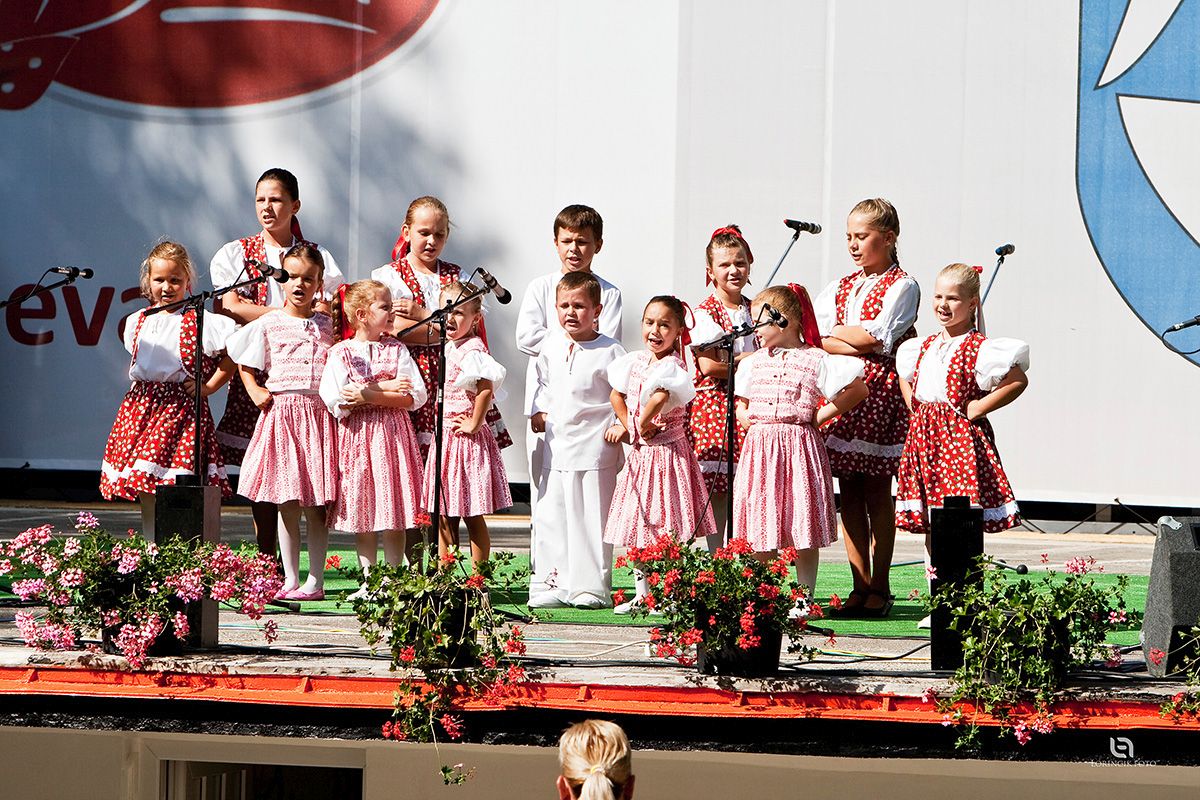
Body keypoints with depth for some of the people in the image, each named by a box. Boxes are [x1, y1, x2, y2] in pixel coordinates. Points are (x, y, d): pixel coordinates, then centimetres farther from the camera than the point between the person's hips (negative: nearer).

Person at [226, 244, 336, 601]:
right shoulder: (268, 324, 6)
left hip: (318, 414, 1)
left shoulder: (327, 325, 10)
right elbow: (243, 361, 16)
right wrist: (254, 390, 3)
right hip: (281, 413, 0)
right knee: (286, 505, 1)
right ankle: (290, 580, 7)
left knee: (315, 507, -1)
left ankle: (315, 581, 3)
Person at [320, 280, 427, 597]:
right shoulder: (340, 353, 2)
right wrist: (386, 387, -13)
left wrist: (369, 395, -16)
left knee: (394, 513, -2)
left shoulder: (396, 349, 6)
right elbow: (334, 401, -10)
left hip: (393, 433, 0)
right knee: (362, 511, 3)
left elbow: (416, 396, -4)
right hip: (356, 436, 0)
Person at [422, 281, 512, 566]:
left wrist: (474, 424, -22)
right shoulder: (449, 348, 11)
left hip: (467, 441, -9)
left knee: (473, 518, -2)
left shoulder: (471, 350, -17)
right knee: (444, 518, 11)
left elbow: (486, 386, -30)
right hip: (445, 438, 9)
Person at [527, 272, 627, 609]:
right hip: (555, 445, 5)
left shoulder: (610, 351, -7)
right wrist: (538, 411, 11)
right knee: (550, 515, 7)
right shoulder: (550, 345, 9)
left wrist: (621, 426, -11)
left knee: (591, 517, -1)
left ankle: (592, 587, 6)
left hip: (594, 448, -5)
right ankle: (553, 583, 13)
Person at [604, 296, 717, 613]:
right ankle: (641, 593, 22)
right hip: (640, 453, 8)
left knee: (667, 528, -7)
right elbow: (617, 396, 17)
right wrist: (632, 427, 3)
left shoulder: (672, 366, -16)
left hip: (667, 452, -8)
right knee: (636, 524, 13)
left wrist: (640, 424, -18)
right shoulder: (635, 361, 8)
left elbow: (658, 398, -33)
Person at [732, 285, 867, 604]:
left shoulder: (816, 360, -2)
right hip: (760, 448, 5)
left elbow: (858, 389, 0)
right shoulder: (754, 362, 15)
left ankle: (805, 599, 5)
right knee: (761, 530, 3)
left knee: (804, 534, -3)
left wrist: (820, 416, -2)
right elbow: (741, 406, 27)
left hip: (799, 445, -5)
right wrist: (746, 418, 5)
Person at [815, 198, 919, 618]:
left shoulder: (901, 286, 0)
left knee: (877, 493, -3)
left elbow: (874, 336, -12)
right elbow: (820, 342, 3)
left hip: (881, 392, -5)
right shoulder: (838, 288, 16)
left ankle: (880, 588, 3)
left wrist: (837, 332, 1)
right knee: (849, 492, 3)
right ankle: (860, 587, 7)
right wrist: (861, 344, -10)